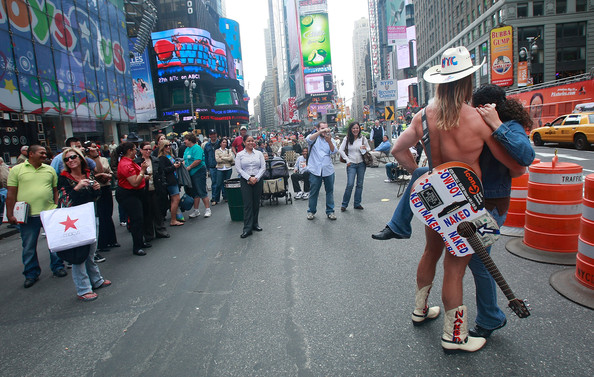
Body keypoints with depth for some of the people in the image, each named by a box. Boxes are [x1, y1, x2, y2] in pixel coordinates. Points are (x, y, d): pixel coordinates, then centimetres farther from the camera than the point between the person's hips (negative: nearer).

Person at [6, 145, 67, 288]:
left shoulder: (50, 169, 8)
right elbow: (11, 193, 1)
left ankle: (57, 267, 24)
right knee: (29, 246, 9)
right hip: (28, 216, -1)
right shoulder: (17, 170, 1)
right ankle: (31, 274, 23)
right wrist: (10, 214, -3)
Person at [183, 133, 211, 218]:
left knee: (202, 192, -5)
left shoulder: (197, 148, -13)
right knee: (195, 192, 13)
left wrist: (189, 167, -17)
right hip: (191, 173, 9)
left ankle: (207, 210, 5)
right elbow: (185, 160, 21)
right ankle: (196, 211, 20)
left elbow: (198, 160, -23)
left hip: (199, 172, -9)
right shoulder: (187, 148, 15)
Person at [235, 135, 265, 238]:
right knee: (247, 204, -6)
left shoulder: (259, 153, 8)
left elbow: (263, 167, 3)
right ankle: (247, 229, -5)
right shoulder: (239, 155, 4)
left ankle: (255, 224, 21)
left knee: (256, 203, 7)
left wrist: (256, 178, -9)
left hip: (258, 180, 2)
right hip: (245, 181, -2)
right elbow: (239, 169, -3)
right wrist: (249, 178, -13)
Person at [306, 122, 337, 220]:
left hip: (328, 170, 3)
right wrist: (320, 132, -30)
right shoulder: (314, 137, 5)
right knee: (313, 192, 4)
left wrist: (329, 141, -24)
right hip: (315, 169, -3)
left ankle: (330, 211, 19)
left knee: (329, 191, 8)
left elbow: (334, 151, -5)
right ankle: (311, 211, 18)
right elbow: (308, 139, -20)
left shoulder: (330, 139, 11)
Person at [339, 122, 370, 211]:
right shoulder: (346, 139, -2)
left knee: (360, 184, 8)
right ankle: (344, 204, 4)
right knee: (350, 184, -9)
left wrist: (365, 149, -10)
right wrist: (347, 160, -5)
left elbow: (369, 149, 14)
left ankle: (357, 204, 19)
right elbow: (341, 150, 0)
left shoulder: (363, 138, 4)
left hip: (361, 164, 3)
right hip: (351, 164, -3)